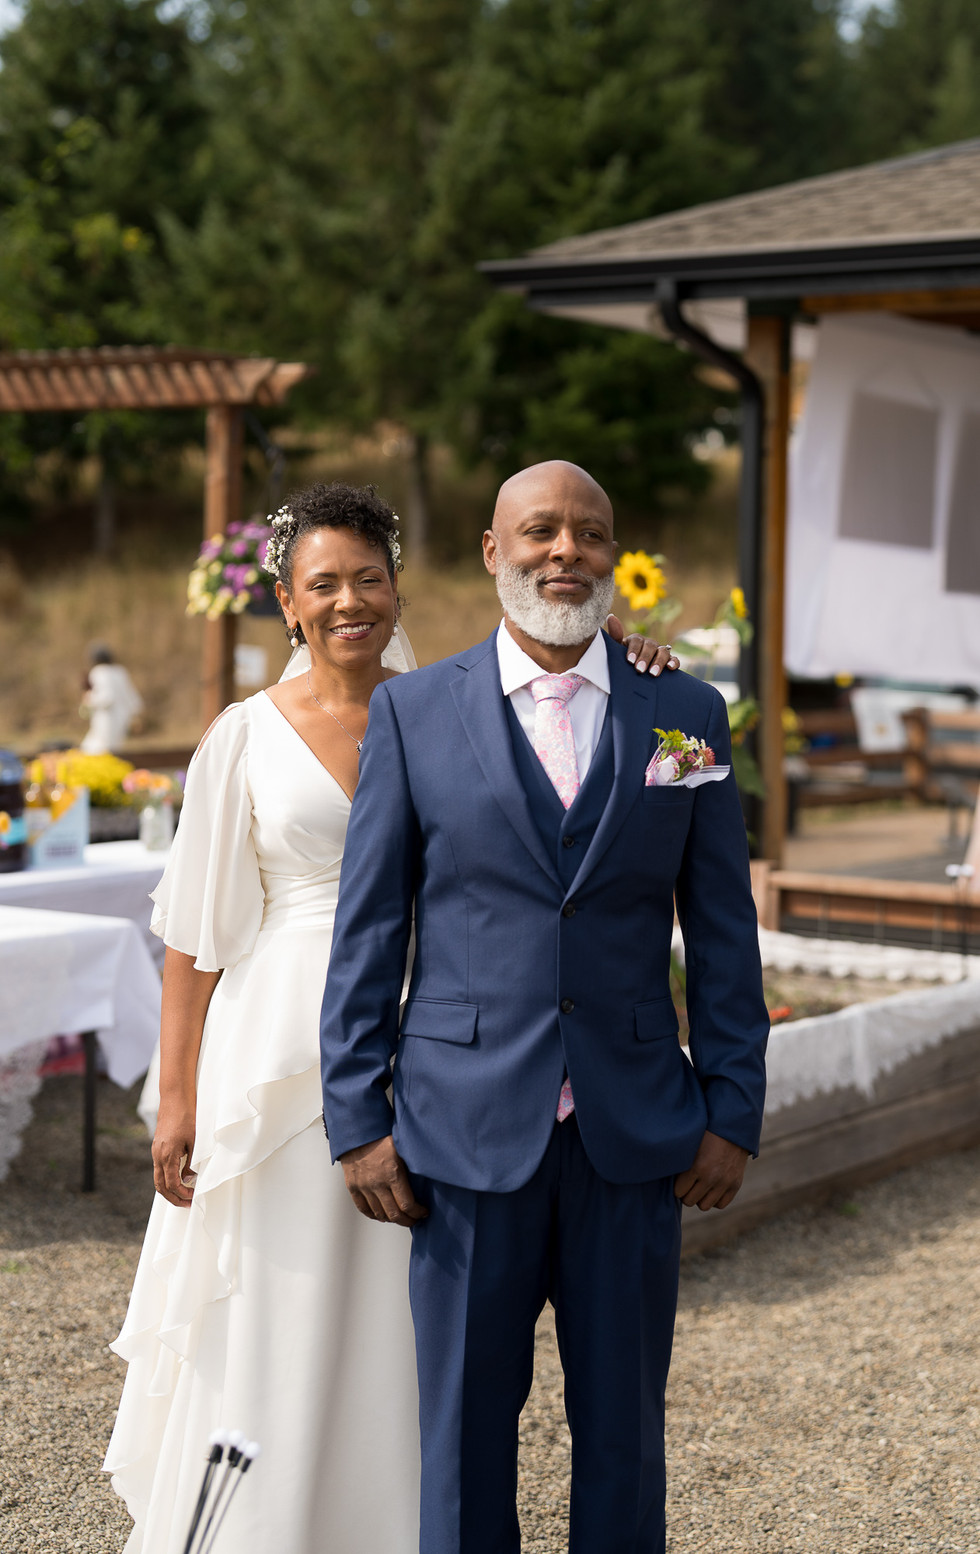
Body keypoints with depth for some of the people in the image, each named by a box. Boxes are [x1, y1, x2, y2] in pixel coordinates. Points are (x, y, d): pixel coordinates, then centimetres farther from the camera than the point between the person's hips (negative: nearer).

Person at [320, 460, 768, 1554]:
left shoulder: (685, 714, 5)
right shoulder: (414, 712, 1)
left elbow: (724, 932, 6)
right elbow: (366, 933, 1)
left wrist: (734, 1114, 1)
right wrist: (357, 1122, -3)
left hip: (636, 1133, 1)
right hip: (471, 1132, -1)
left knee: (623, 1427, 11)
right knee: (465, 1423, 9)